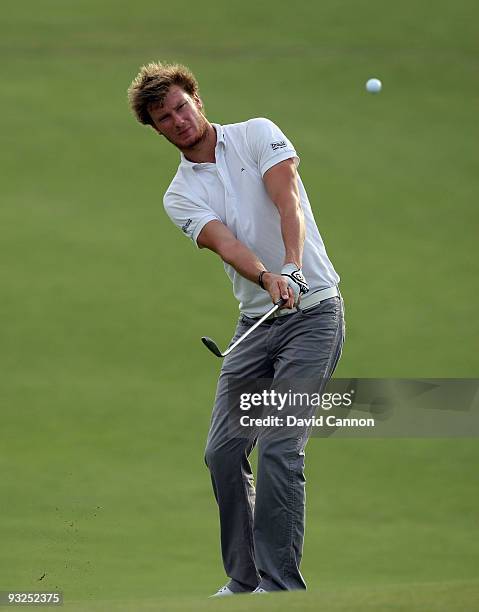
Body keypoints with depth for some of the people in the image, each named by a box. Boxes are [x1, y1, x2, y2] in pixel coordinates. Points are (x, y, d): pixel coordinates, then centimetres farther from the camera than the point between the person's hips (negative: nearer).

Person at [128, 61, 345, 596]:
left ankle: (279, 583, -12)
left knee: (279, 448, -15)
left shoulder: (256, 135, 0)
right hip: (257, 320, 5)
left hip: (313, 310, -5)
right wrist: (268, 279, -32)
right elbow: (225, 243, -11)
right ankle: (244, 580, 13)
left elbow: (287, 200, -15)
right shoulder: (179, 196, 7)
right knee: (223, 451, 0)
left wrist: (293, 267, -33)